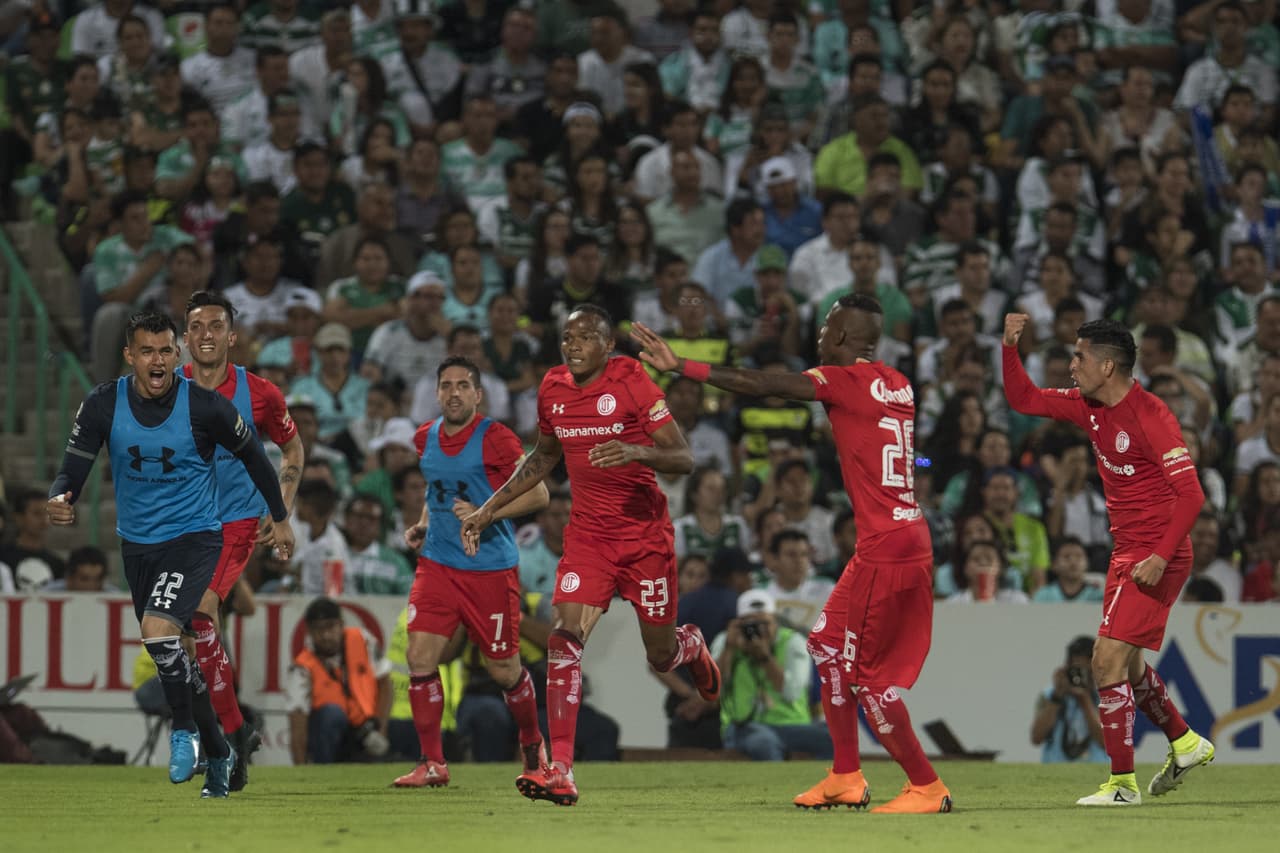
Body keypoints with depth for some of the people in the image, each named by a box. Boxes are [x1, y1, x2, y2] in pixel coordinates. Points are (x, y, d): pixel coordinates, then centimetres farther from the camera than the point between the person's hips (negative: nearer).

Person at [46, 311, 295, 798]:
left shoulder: (205, 406, -15)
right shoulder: (103, 406, -9)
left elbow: (252, 456, 1)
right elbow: (73, 469, -8)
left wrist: (280, 519, 10)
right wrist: (59, 500, -32)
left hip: (194, 538, -5)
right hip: (137, 544, 5)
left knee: (158, 631, -27)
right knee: (170, 656, 14)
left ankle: (185, 730, -7)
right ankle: (217, 754, 31)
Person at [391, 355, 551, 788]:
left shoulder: (495, 439, -11)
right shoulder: (425, 438, 7)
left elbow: (538, 493, -12)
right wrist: (423, 525, 11)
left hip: (491, 568, -5)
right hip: (438, 563, 5)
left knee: (503, 669, 3)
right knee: (420, 656, -10)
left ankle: (533, 746, 30)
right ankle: (432, 763, -2)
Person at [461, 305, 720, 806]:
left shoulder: (631, 383, -13)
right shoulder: (553, 389, 3)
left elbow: (684, 460, -14)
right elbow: (544, 457, 22)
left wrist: (636, 452, -34)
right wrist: (489, 510, 17)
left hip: (645, 534, -3)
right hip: (588, 534, 3)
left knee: (661, 656, 9)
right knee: (565, 638, -17)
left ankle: (690, 646, 50)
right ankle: (560, 772, -22)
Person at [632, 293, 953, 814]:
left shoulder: (845, 380, -11)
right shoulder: (897, 385, 12)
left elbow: (763, 386, -18)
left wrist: (680, 366, -18)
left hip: (883, 551, -9)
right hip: (911, 541, 9)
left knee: (864, 674, -1)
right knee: (828, 643, 19)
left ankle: (926, 788, 3)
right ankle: (845, 778, 23)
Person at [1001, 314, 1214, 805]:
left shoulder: (1150, 416, -19)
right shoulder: (1090, 408, 6)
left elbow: (1190, 493, -21)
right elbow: (1023, 398, 15)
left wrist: (1161, 557, -26)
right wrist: (1010, 345, 0)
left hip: (1155, 557, -9)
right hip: (1127, 553, 9)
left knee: (1108, 660, -13)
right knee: (1124, 663, 19)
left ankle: (1123, 783, -7)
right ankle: (1185, 744, 37)